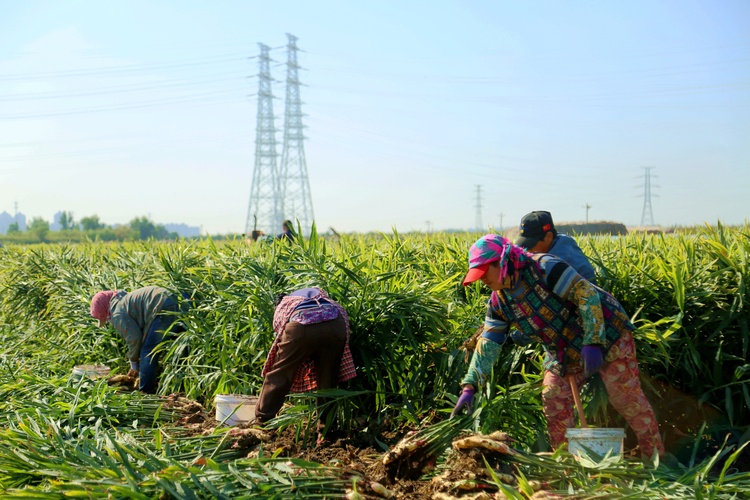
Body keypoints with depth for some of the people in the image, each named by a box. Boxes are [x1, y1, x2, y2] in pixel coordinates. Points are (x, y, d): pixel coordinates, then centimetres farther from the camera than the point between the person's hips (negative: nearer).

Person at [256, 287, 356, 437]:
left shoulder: (281, 306, 38)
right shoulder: (318, 292, 44)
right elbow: (342, 313, 33)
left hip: (301, 326, -2)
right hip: (335, 324, 2)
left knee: (280, 375, 15)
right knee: (327, 379, 19)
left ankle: (262, 420, 24)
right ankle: (326, 429, 23)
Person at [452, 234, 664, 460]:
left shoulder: (543, 267, -24)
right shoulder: (499, 301, -1)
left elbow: (587, 294, -26)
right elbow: (489, 344, -2)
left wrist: (593, 342, -30)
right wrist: (469, 386, -12)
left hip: (605, 333, -7)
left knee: (627, 398, -6)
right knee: (553, 399, 0)